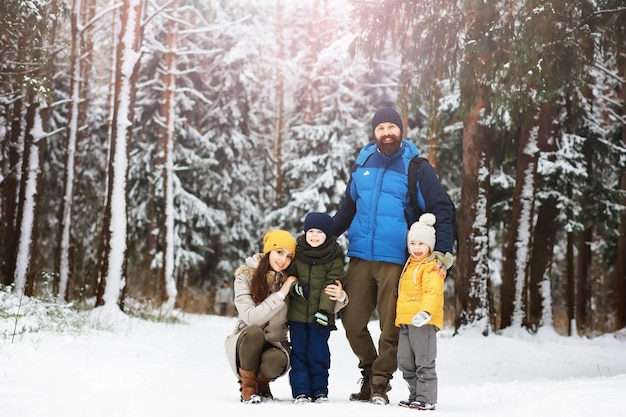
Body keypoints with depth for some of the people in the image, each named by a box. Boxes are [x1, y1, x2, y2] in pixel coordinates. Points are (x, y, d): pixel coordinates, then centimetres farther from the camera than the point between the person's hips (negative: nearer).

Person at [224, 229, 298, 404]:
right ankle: (247, 386, -12)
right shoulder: (245, 276, -10)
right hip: (246, 343, -1)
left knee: (275, 361, -35)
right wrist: (281, 294, -26)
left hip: (275, 345, 1)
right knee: (254, 332, -36)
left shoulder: (291, 280, -4)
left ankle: (262, 382, 3)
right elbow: (251, 318, -22)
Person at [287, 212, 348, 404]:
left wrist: (324, 311, -16)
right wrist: (295, 286, -12)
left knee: (318, 353, 1)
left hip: (320, 315, -2)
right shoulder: (296, 251, 6)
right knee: (298, 353, 3)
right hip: (297, 312, 2)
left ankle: (320, 391, 12)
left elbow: (331, 287, -7)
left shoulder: (334, 257, -2)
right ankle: (301, 392, 7)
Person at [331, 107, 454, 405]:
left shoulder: (417, 167, -1)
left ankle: (380, 384, 13)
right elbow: (347, 209, 22)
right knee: (351, 321, 5)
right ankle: (369, 374, 26)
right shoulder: (362, 164, 11)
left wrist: (443, 252, -13)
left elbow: (441, 210, -2)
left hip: (397, 260, -4)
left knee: (391, 327, 1)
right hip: (360, 257, 4)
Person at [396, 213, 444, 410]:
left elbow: (433, 292, -22)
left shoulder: (431, 267, -8)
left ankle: (427, 399, -1)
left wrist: (426, 312, -37)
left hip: (423, 322, -10)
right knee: (405, 362, 13)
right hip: (406, 322, 10)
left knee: (424, 363, -6)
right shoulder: (409, 265, 20)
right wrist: (400, 317, 28)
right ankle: (415, 396, 22)